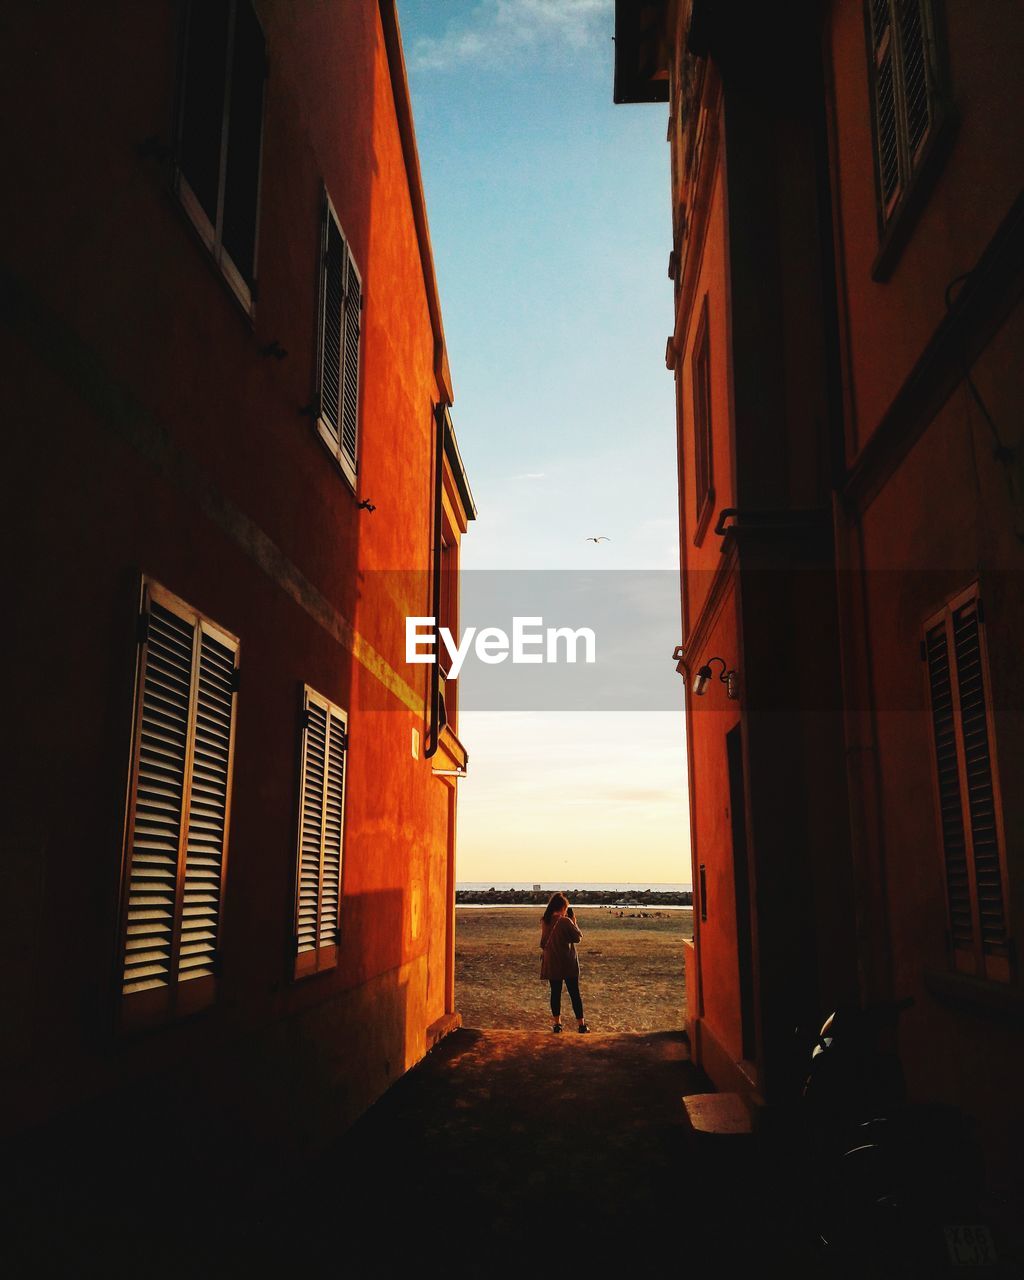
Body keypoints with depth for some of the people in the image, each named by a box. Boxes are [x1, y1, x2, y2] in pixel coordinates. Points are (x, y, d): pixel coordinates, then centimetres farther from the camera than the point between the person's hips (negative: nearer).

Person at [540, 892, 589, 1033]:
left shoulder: (545, 922, -1)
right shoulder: (565, 921, -17)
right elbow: (578, 937, -9)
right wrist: (574, 921, -3)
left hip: (552, 964, 4)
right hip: (569, 963, -4)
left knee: (555, 993, 11)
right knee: (574, 994, 5)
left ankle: (557, 1023, 12)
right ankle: (581, 1024, 9)